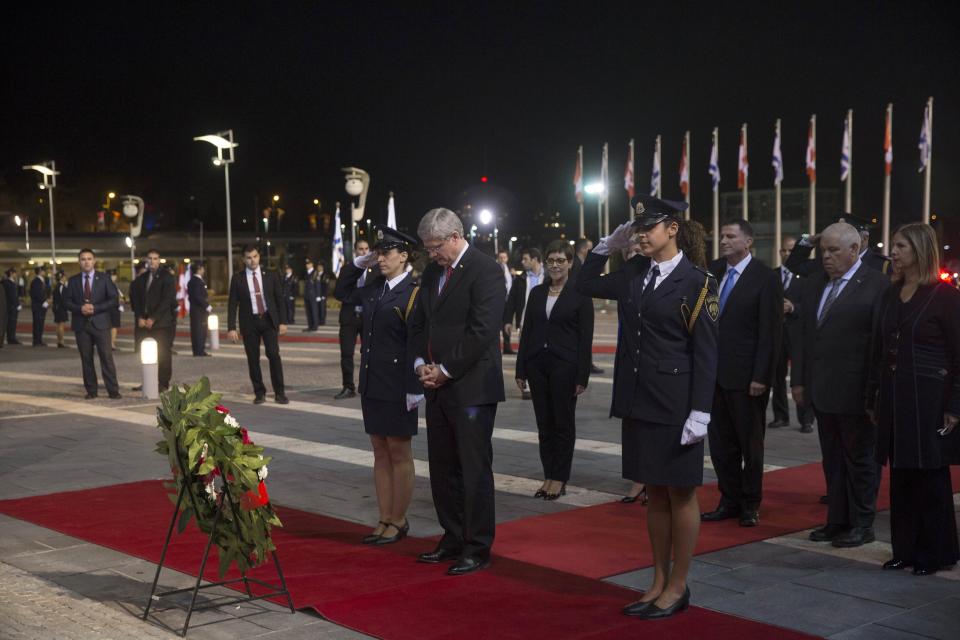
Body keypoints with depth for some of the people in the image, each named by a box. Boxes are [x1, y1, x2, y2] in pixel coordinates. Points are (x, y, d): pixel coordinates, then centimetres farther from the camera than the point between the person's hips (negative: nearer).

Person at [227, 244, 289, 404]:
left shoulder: (270, 276, 5)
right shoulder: (237, 278, 2)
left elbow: (279, 299, 7)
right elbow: (232, 304, 1)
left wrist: (283, 321, -2)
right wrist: (231, 328, -7)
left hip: (269, 320, 0)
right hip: (249, 322, 0)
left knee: (273, 354, -9)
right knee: (253, 359, 1)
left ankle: (279, 393, -3)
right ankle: (259, 393, 12)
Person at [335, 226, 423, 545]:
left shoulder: (413, 292, -13)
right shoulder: (374, 287, 9)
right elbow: (342, 293, 26)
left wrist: (414, 389, -20)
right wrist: (358, 263, 11)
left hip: (397, 387, -7)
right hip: (371, 384, 8)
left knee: (399, 454, 4)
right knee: (380, 453, 12)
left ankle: (399, 521, 15)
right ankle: (385, 520, 21)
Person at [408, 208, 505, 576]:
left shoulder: (485, 270, -11)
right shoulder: (432, 272, 14)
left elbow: (483, 330, -19)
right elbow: (418, 322, 18)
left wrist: (445, 370, -14)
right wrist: (420, 363, 1)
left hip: (471, 386, -8)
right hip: (438, 385, 8)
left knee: (474, 469, -1)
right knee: (442, 468, 13)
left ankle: (477, 549, 8)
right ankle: (453, 539, 25)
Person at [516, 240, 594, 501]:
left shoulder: (580, 294, -4)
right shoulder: (536, 293, 9)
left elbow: (585, 338, -6)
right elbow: (526, 332, 11)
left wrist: (582, 377, -10)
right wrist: (521, 370, 7)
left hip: (565, 365, -4)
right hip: (537, 364, 4)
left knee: (563, 423, 4)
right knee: (544, 423, 9)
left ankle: (560, 479, 12)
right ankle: (548, 476, 17)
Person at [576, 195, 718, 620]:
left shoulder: (697, 281, -10)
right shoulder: (635, 273, 8)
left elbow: (705, 352, -12)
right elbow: (585, 284, 19)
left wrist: (699, 412, -17)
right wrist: (608, 245, 6)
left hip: (675, 405, -6)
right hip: (638, 401, 6)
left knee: (680, 494, 5)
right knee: (654, 493, 14)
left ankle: (678, 587, 17)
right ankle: (659, 582, 24)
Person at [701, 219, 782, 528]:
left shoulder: (765, 277, -8)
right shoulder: (713, 270, 7)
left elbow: (771, 331, -11)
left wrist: (761, 376, -15)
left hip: (746, 375, -5)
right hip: (716, 372, 5)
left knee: (750, 443, 8)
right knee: (720, 442, 11)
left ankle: (751, 504, 22)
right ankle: (730, 500, 24)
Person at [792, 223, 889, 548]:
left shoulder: (878, 285, -11)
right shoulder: (815, 284, 11)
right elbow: (805, 335, 13)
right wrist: (799, 380, 10)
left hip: (855, 392, -6)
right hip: (822, 390, 7)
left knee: (859, 458, 6)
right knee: (832, 460, 14)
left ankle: (862, 525, 18)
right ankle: (837, 521, 24)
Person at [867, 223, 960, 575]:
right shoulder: (891, 295, 10)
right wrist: (874, 398, 11)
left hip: (928, 399, -6)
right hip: (894, 398, 6)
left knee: (931, 478, 3)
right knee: (900, 477, 10)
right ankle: (906, 549, 20)